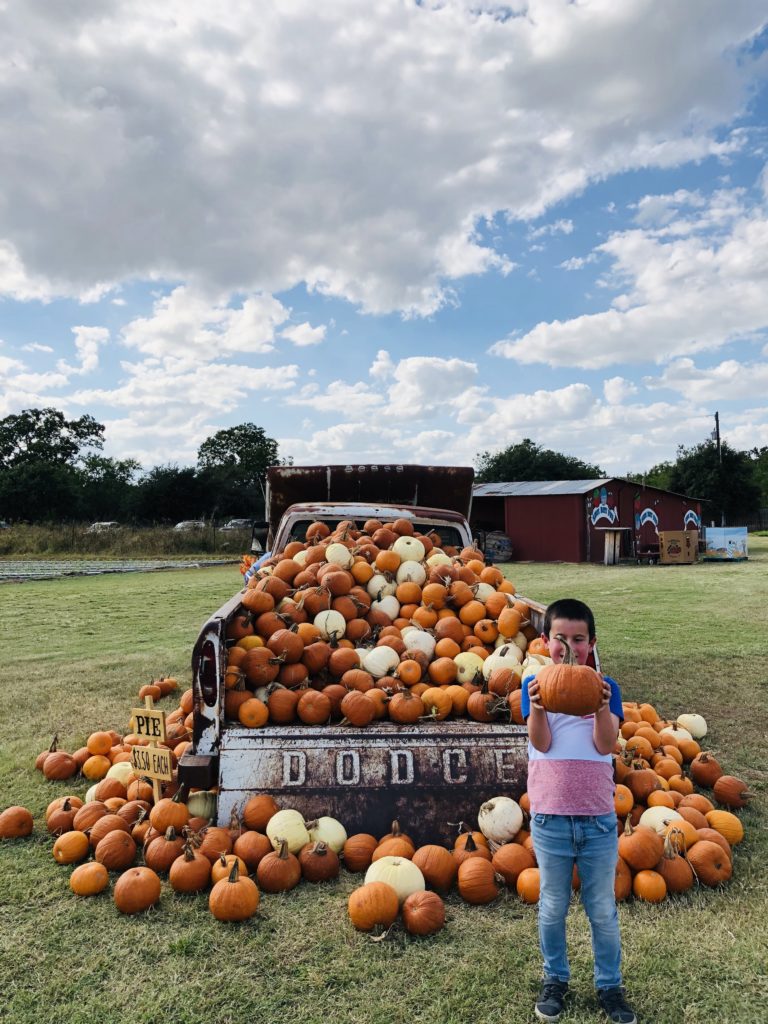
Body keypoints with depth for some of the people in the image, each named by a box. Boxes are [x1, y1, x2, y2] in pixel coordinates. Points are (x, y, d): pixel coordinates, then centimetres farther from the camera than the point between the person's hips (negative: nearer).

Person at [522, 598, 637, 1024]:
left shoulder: (605, 687, -2)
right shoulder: (536, 684, -4)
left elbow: (606, 744, -14)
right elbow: (541, 743, -14)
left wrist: (602, 708, -34)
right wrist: (537, 709, -35)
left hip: (599, 819, 1)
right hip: (550, 818, 0)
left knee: (602, 909, 14)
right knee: (553, 907, 14)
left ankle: (610, 985, 32)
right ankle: (555, 979, 34)